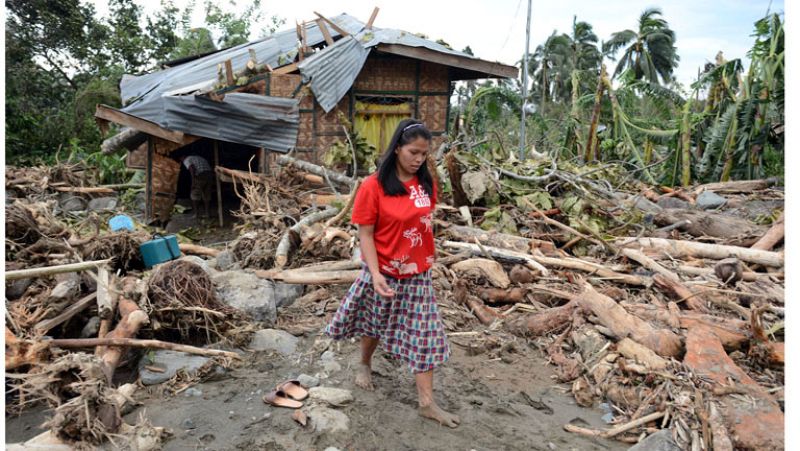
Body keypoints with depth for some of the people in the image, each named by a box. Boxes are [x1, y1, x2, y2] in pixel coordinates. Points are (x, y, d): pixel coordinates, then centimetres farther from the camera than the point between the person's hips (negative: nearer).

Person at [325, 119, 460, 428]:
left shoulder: (426, 184, -2)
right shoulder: (373, 186, -17)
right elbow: (365, 233, -15)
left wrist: (427, 258, 11)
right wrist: (375, 274, -23)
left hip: (418, 274, 4)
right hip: (384, 273, -3)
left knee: (424, 334, 5)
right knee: (374, 324, 19)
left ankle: (427, 403, 15)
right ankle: (365, 364, 50)